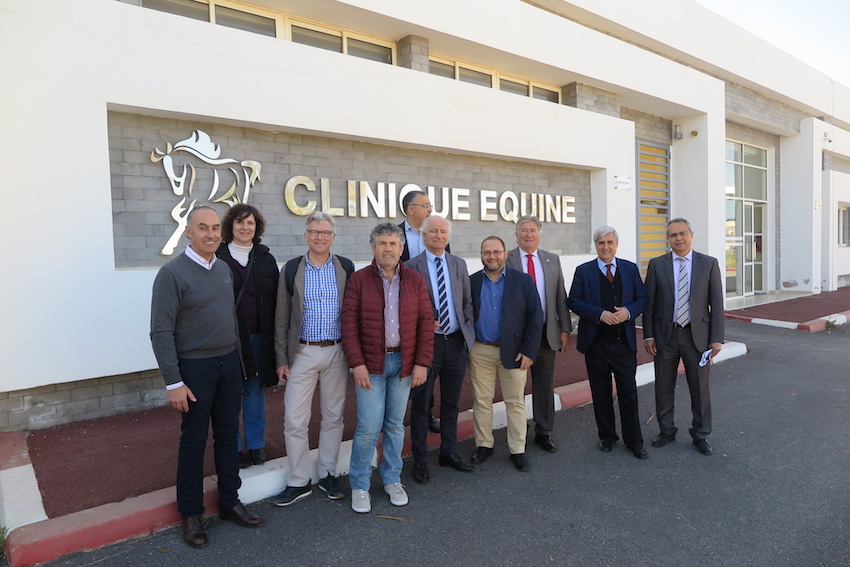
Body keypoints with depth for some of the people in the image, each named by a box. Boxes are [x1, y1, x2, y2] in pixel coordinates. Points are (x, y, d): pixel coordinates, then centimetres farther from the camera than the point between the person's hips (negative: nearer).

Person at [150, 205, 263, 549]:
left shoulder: (224, 269, 7)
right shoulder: (173, 273, -12)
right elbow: (161, 332, -14)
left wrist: (236, 357, 11)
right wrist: (173, 383, -16)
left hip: (229, 363, 6)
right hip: (195, 367, -6)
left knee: (228, 434, 13)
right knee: (194, 440, 6)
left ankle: (230, 502, 29)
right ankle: (191, 514, 23)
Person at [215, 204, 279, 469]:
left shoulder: (266, 259, 8)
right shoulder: (218, 257, -1)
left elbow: (276, 299, 7)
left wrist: (275, 335, 1)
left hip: (258, 337, 2)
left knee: (255, 391, 12)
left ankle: (256, 445, 25)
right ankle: (233, 448, 21)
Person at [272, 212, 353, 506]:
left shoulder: (346, 267, 1)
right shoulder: (292, 269, 0)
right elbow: (281, 318, 2)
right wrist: (282, 359, 0)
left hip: (337, 352, 1)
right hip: (303, 352, 0)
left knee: (333, 416, 12)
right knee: (294, 421, 2)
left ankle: (328, 474, 29)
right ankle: (299, 481, 19)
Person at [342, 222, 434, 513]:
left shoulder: (415, 280, 4)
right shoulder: (358, 279, -1)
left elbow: (426, 322, 2)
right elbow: (349, 323, -5)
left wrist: (422, 363, -4)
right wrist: (357, 363, -12)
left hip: (404, 364, 2)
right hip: (371, 364, -2)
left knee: (395, 425, 12)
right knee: (368, 427, -1)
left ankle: (392, 480, 29)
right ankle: (359, 486, 18)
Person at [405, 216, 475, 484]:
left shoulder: (459, 264, 9)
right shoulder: (411, 267, -5)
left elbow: (467, 302, 12)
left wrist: (469, 332, 3)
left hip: (456, 341, 4)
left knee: (451, 402, 16)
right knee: (421, 405, 6)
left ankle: (449, 453, 32)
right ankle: (420, 460, 21)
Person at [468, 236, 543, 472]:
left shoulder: (523, 281, -1)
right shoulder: (472, 282, 3)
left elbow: (535, 317, -2)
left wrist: (529, 351, -8)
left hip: (513, 352, -1)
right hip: (480, 352, 1)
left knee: (516, 402, 6)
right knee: (481, 401, 9)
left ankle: (518, 450, 20)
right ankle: (483, 445, 25)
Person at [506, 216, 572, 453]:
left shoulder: (552, 260, 8)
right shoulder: (505, 260, -3)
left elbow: (561, 297, 8)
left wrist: (565, 329, 3)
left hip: (547, 333, 3)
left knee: (545, 384, 11)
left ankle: (544, 432, 25)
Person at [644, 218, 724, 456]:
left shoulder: (709, 264, 0)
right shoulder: (656, 265, 1)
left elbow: (716, 304, -1)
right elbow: (649, 303, 1)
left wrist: (717, 338, -5)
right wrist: (648, 335, -4)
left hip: (697, 335, 0)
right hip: (665, 335, 1)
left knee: (700, 388, 9)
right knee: (664, 387, 10)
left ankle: (700, 434, 27)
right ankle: (667, 431, 28)